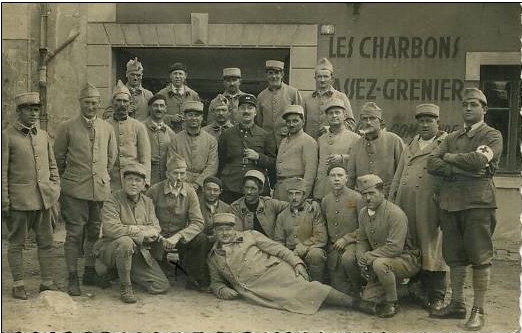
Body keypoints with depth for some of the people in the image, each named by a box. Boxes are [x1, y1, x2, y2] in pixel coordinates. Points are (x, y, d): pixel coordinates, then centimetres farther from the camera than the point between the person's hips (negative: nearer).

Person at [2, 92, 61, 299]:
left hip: (44, 199, 5)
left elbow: (52, 166, 18)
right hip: (19, 201, -5)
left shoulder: (43, 136, 12)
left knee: (46, 242, 8)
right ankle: (18, 285, 16)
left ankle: (47, 282, 17)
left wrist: (55, 190, 8)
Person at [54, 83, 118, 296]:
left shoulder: (107, 128, 9)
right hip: (75, 190, -3)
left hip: (101, 188, 4)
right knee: (74, 233, -2)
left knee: (94, 232, 11)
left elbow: (112, 156, 20)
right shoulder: (68, 128, -1)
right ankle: (73, 278, 5)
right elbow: (58, 155, 8)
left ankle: (90, 273, 23)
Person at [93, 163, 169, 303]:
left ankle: (130, 273, 21)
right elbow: (111, 228, -25)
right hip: (110, 248, -5)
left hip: (138, 252, 5)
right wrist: (140, 231, -21)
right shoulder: (113, 200, -10)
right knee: (125, 242, -40)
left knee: (161, 286, -6)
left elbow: (155, 229, -1)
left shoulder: (147, 202, 8)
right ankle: (125, 287, -20)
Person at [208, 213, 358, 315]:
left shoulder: (250, 235, 13)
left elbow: (277, 249, 8)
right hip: (255, 290, 1)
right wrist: (221, 290, 1)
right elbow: (215, 282, 25)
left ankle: (353, 302, -31)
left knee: (300, 288, -26)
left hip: (274, 271, -1)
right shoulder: (213, 257, 19)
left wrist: (297, 263, -5)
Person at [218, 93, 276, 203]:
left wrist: (258, 157, -8)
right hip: (230, 190, 1)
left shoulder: (264, 136, 8)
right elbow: (220, 162, 13)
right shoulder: (227, 135, 10)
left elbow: (274, 163, 8)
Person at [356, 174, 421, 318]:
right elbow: (362, 240, 12)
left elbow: (395, 248, -26)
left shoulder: (395, 213, -21)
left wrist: (369, 256, -21)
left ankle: (392, 304, -13)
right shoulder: (363, 213, 2)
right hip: (379, 260, 8)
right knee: (368, 297, -5)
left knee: (380, 264, -37)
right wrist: (362, 260, -7)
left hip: (407, 260, -7)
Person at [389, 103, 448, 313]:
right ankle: (421, 289, 19)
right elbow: (398, 177, 21)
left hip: (430, 205, -5)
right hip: (406, 205, 5)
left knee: (432, 248, -2)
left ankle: (436, 297, 7)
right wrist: (392, 200, 13)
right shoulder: (410, 146, 21)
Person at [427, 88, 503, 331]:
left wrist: (450, 157, -2)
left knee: (480, 257, -2)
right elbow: (432, 164, 4)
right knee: (454, 255, 9)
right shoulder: (452, 137, 18)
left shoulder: (493, 136, 4)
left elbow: (479, 160, -16)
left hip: (478, 201, -5)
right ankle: (457, 304, 20)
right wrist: (463, 167, -9)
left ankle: (478, 311, 5)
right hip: (450, 201, 5)